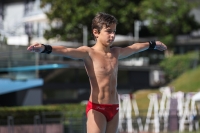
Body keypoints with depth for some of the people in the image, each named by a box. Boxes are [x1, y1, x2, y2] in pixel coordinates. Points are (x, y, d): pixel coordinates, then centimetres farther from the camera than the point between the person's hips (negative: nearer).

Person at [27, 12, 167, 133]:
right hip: (96, 108, -7)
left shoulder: (116, 52, 12)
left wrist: (152, 44, 50)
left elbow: (134, 47, 32)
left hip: (114, 109, 7)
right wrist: (45, 48, -46)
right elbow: (67, 51, -27)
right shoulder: (88, 53, -9)